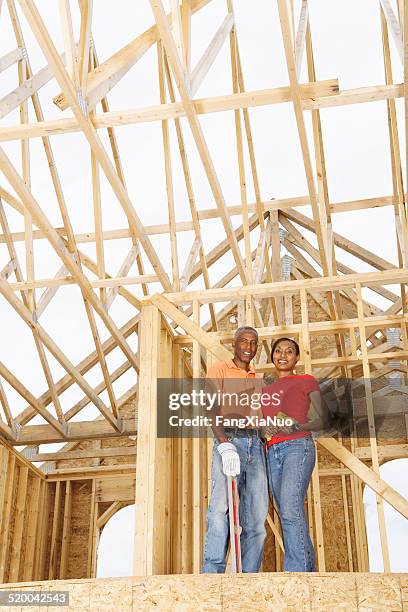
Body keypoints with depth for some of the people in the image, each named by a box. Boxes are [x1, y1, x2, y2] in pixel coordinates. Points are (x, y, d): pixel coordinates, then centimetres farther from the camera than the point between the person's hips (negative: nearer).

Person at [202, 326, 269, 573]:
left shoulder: (257, 380, 26)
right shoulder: (220, 370, 9)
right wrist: (225, 445, -20)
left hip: (256, 445, 5)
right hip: (229, 440, -5)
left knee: (257, 515, -2)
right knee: (221, 506, -18)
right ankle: (213, 572, -20)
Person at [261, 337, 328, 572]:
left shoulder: (307, 381, 10)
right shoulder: (266, 390, 25)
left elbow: (321, 420, 4)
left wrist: (297, 427, -14)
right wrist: (265, 429, 1)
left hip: (298, 446, -6)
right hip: (272, 451, 6)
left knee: (290, 510, -22)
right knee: (290, 515, 0)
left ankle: (296, 572, -25)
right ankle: (309, 569, 3)